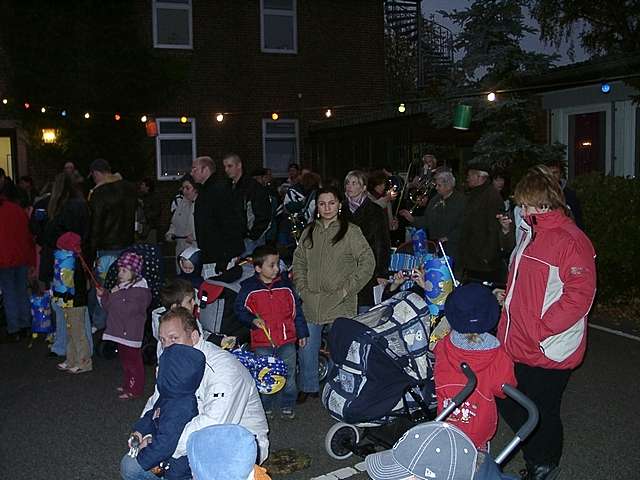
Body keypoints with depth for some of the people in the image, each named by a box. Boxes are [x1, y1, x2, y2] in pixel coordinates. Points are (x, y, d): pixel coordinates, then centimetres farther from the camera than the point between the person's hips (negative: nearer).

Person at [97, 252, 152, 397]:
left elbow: (129, 309, -25)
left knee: (133, 360, -1)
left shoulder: (140, 289, -14)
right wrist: (103, 296, 2)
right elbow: (109, 308, 18)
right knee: (124, 359, 19)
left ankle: (135, 389, 7)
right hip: (120, 330, 9)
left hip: (131, 332, -9)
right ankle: (127, 385, 31)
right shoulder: (119, 286, 13)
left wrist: (116, 296, -17)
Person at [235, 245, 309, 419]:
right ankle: (265, 408, 22)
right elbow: (240, 310, 3)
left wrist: (302, 333, 12)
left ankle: (287, 406, 23)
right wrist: (252, 320, -15)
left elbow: (297, 311, 11)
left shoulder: (286, 285, 4)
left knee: (288, 375, 8)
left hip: (287, 341, 2)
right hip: (262, 342, -2)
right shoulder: (249, 288, -4)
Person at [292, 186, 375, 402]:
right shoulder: (309, 232, 11)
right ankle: (308, 387, 29)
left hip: (341, 304, -4)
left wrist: (348, 288, -9)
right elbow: (298, 262, 17)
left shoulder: (351, 232, -4)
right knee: (307, 346, 10)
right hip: (311, 303, 4)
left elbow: (368, 262, -6)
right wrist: (302, 288, 4)